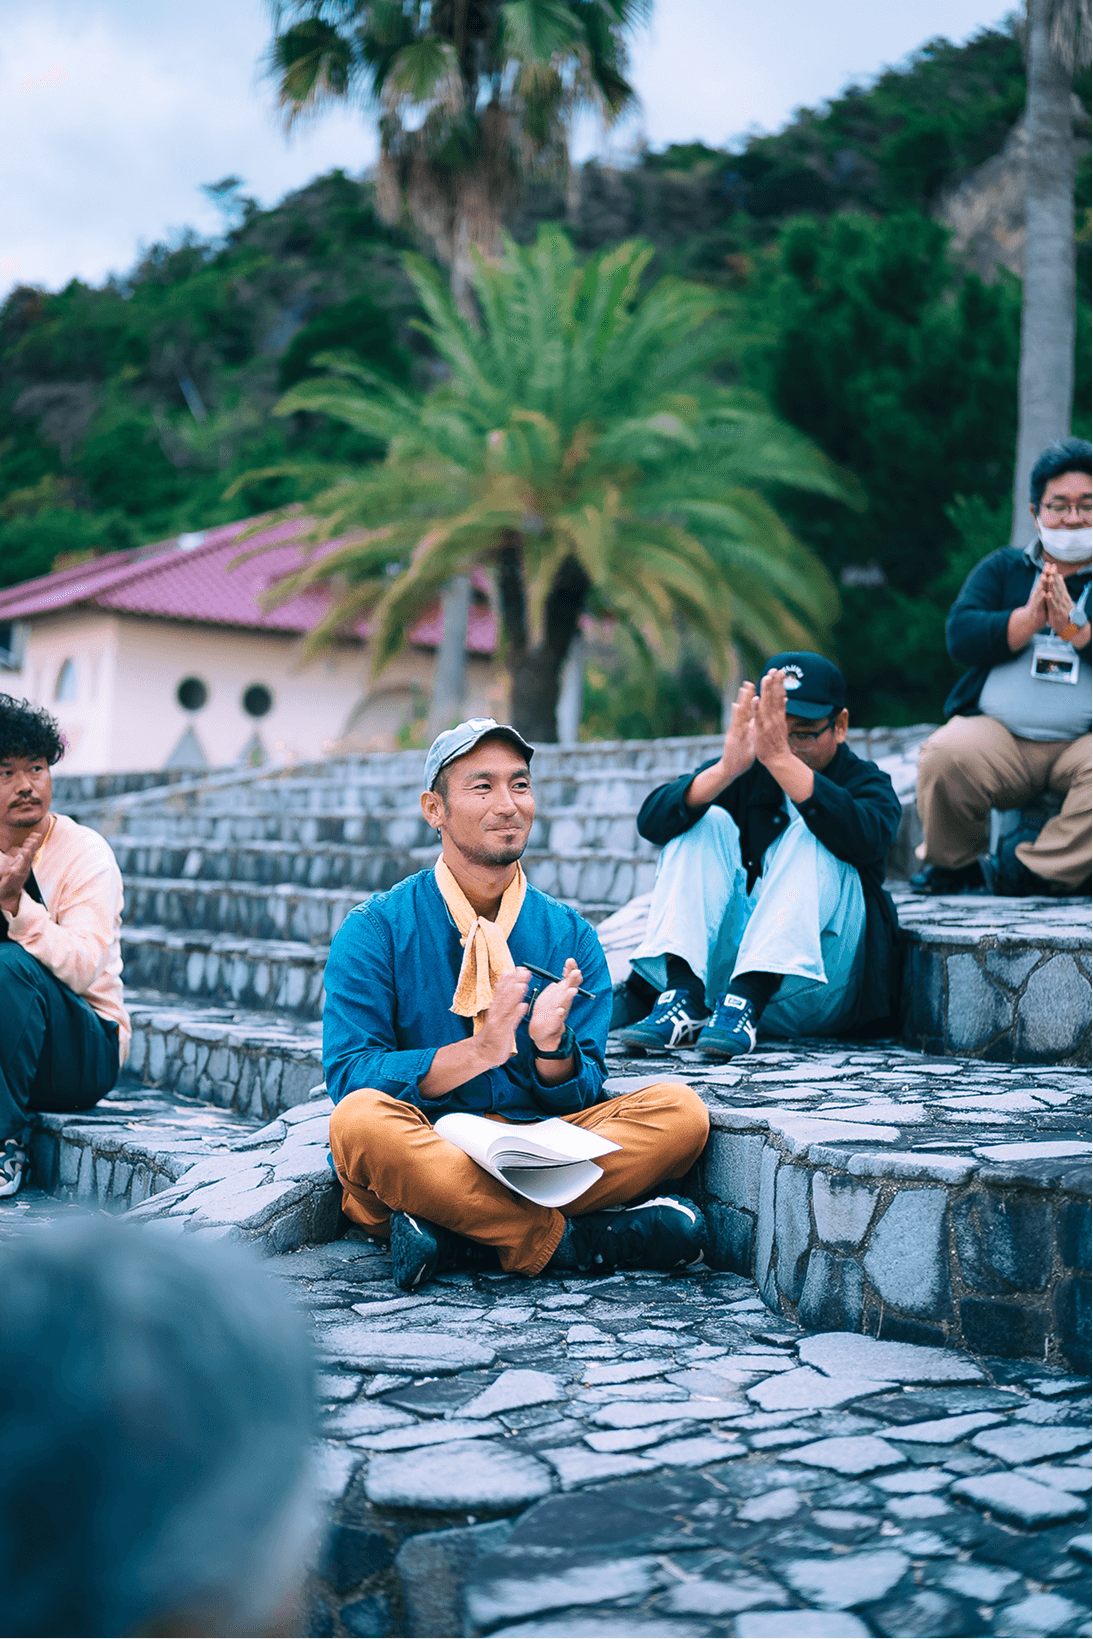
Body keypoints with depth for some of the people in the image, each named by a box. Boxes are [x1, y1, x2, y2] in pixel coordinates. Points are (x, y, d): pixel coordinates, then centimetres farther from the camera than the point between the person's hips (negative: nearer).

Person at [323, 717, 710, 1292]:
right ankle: (572, 1239, -23)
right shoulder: (376, 930, 0)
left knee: (680, 1110, -19)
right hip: (415, 1164, -2)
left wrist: (552, 1045, -18)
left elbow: (582, 1098, 5)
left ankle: (455, 1238, -25)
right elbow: (348, 1076, -10)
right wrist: (479, 1051, -23)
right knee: (361, 1118, -35)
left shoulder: (570, 936, 8)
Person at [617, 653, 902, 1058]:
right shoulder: (745, 775, 9)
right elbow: (651, 822, -10)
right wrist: (726, 768, -28)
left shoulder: (868, 784, 2)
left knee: (810, 834, -22)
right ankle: (685, 999, -27)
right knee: (708, 823, -12)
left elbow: (866, 839, -26)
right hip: (722, 965, 3)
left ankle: (744, 1003, -34)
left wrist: (781, 758, -35)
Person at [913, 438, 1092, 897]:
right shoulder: (1003, 567, 17)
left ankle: (1038, 868, -16)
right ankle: (952, 863, -1)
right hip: (999, 734, 1)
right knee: (944, 755, -30)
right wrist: (1030, 618, -13)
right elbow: (961, 635, 0)